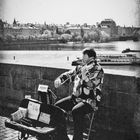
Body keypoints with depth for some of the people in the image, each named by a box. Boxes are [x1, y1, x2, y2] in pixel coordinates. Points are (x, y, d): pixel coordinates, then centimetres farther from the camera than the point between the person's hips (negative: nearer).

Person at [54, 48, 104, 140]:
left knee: (76, 111, -35)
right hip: (76, 97, 7)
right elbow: (69, 75, 20)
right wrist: (59, 79, 1)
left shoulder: (98, 70, -8)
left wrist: (84, 74, -28)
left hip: (90, 100, -7)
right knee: (57, 106, -9)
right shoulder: (80, 67, 13)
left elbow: (91, 86, -19)